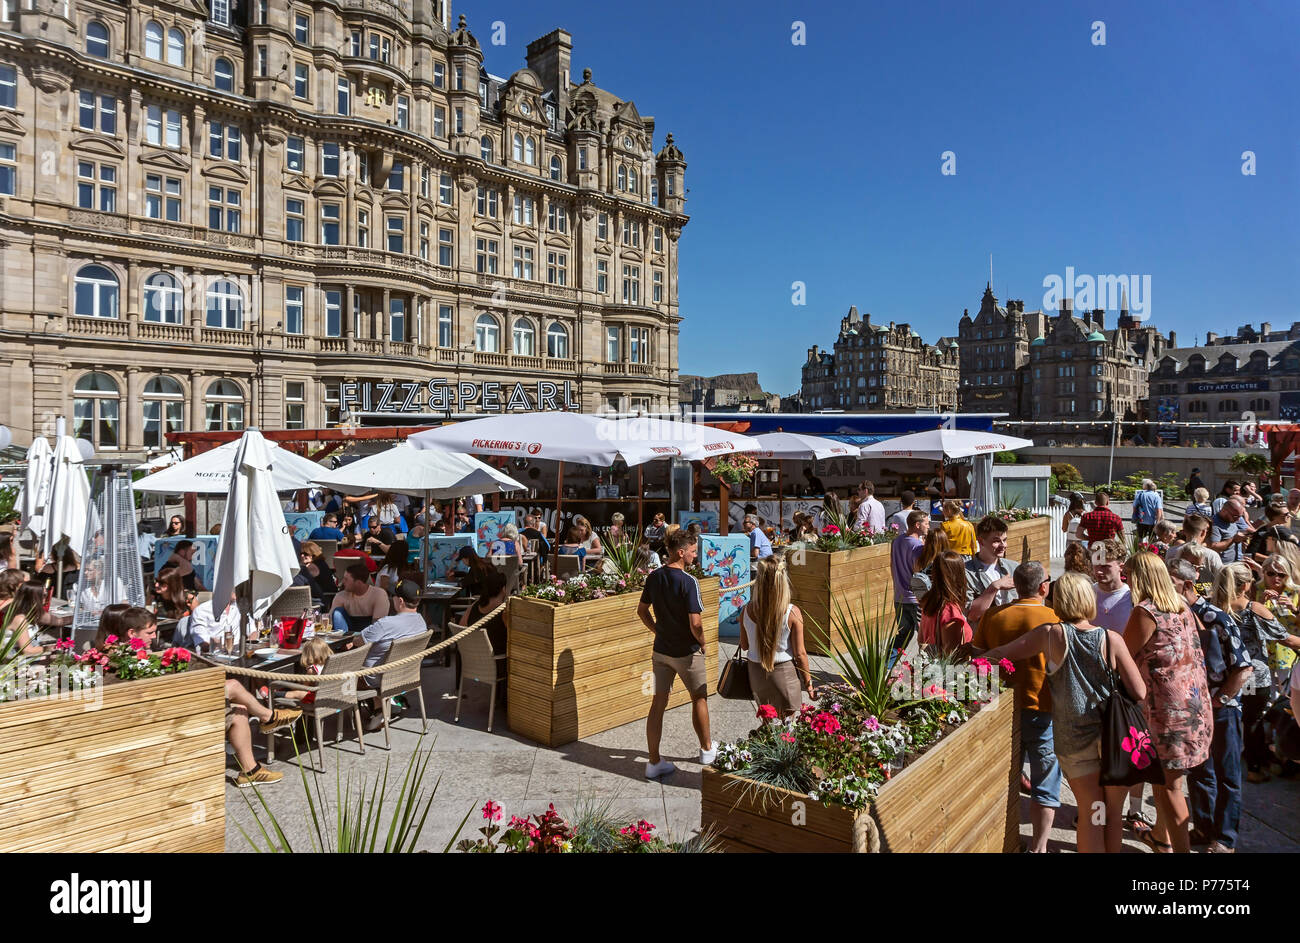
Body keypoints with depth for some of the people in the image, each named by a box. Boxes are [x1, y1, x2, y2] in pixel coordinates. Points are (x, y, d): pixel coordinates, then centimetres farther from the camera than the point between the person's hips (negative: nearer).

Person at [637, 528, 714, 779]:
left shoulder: (654, 577, -1)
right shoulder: (688, 582, -22)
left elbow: (642, 611, 10)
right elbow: (695, 623, -25)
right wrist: (702, 643, -7)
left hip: (661, 650, 5)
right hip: (686, 652, -5)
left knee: (658, 703, 8)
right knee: (699, 699, 16)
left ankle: (654, 762, 12)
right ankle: (707, 750, 33)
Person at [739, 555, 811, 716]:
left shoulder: (747, 610, -13)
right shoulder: (792, 613, -19)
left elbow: (744, 645, 0)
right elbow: (800, 653, -12)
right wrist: (808, 680, 1)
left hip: (757, 671, 3)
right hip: (784, 672, -2)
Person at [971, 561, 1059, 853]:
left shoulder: (993, 616, -4)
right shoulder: (1054, 620, -14)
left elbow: (977, 657, 1)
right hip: (1042, 711, -4)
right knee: (1045, 785, 12)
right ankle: (1038, 846, 17)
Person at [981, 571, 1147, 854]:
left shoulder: (1051, 634, -10)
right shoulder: (1111, 639, -9)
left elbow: (997, 655, -5)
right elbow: (1139, 692, -7)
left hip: (1074, 740, -1)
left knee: (1090, 813, 12)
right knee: (1113, 815, 16)